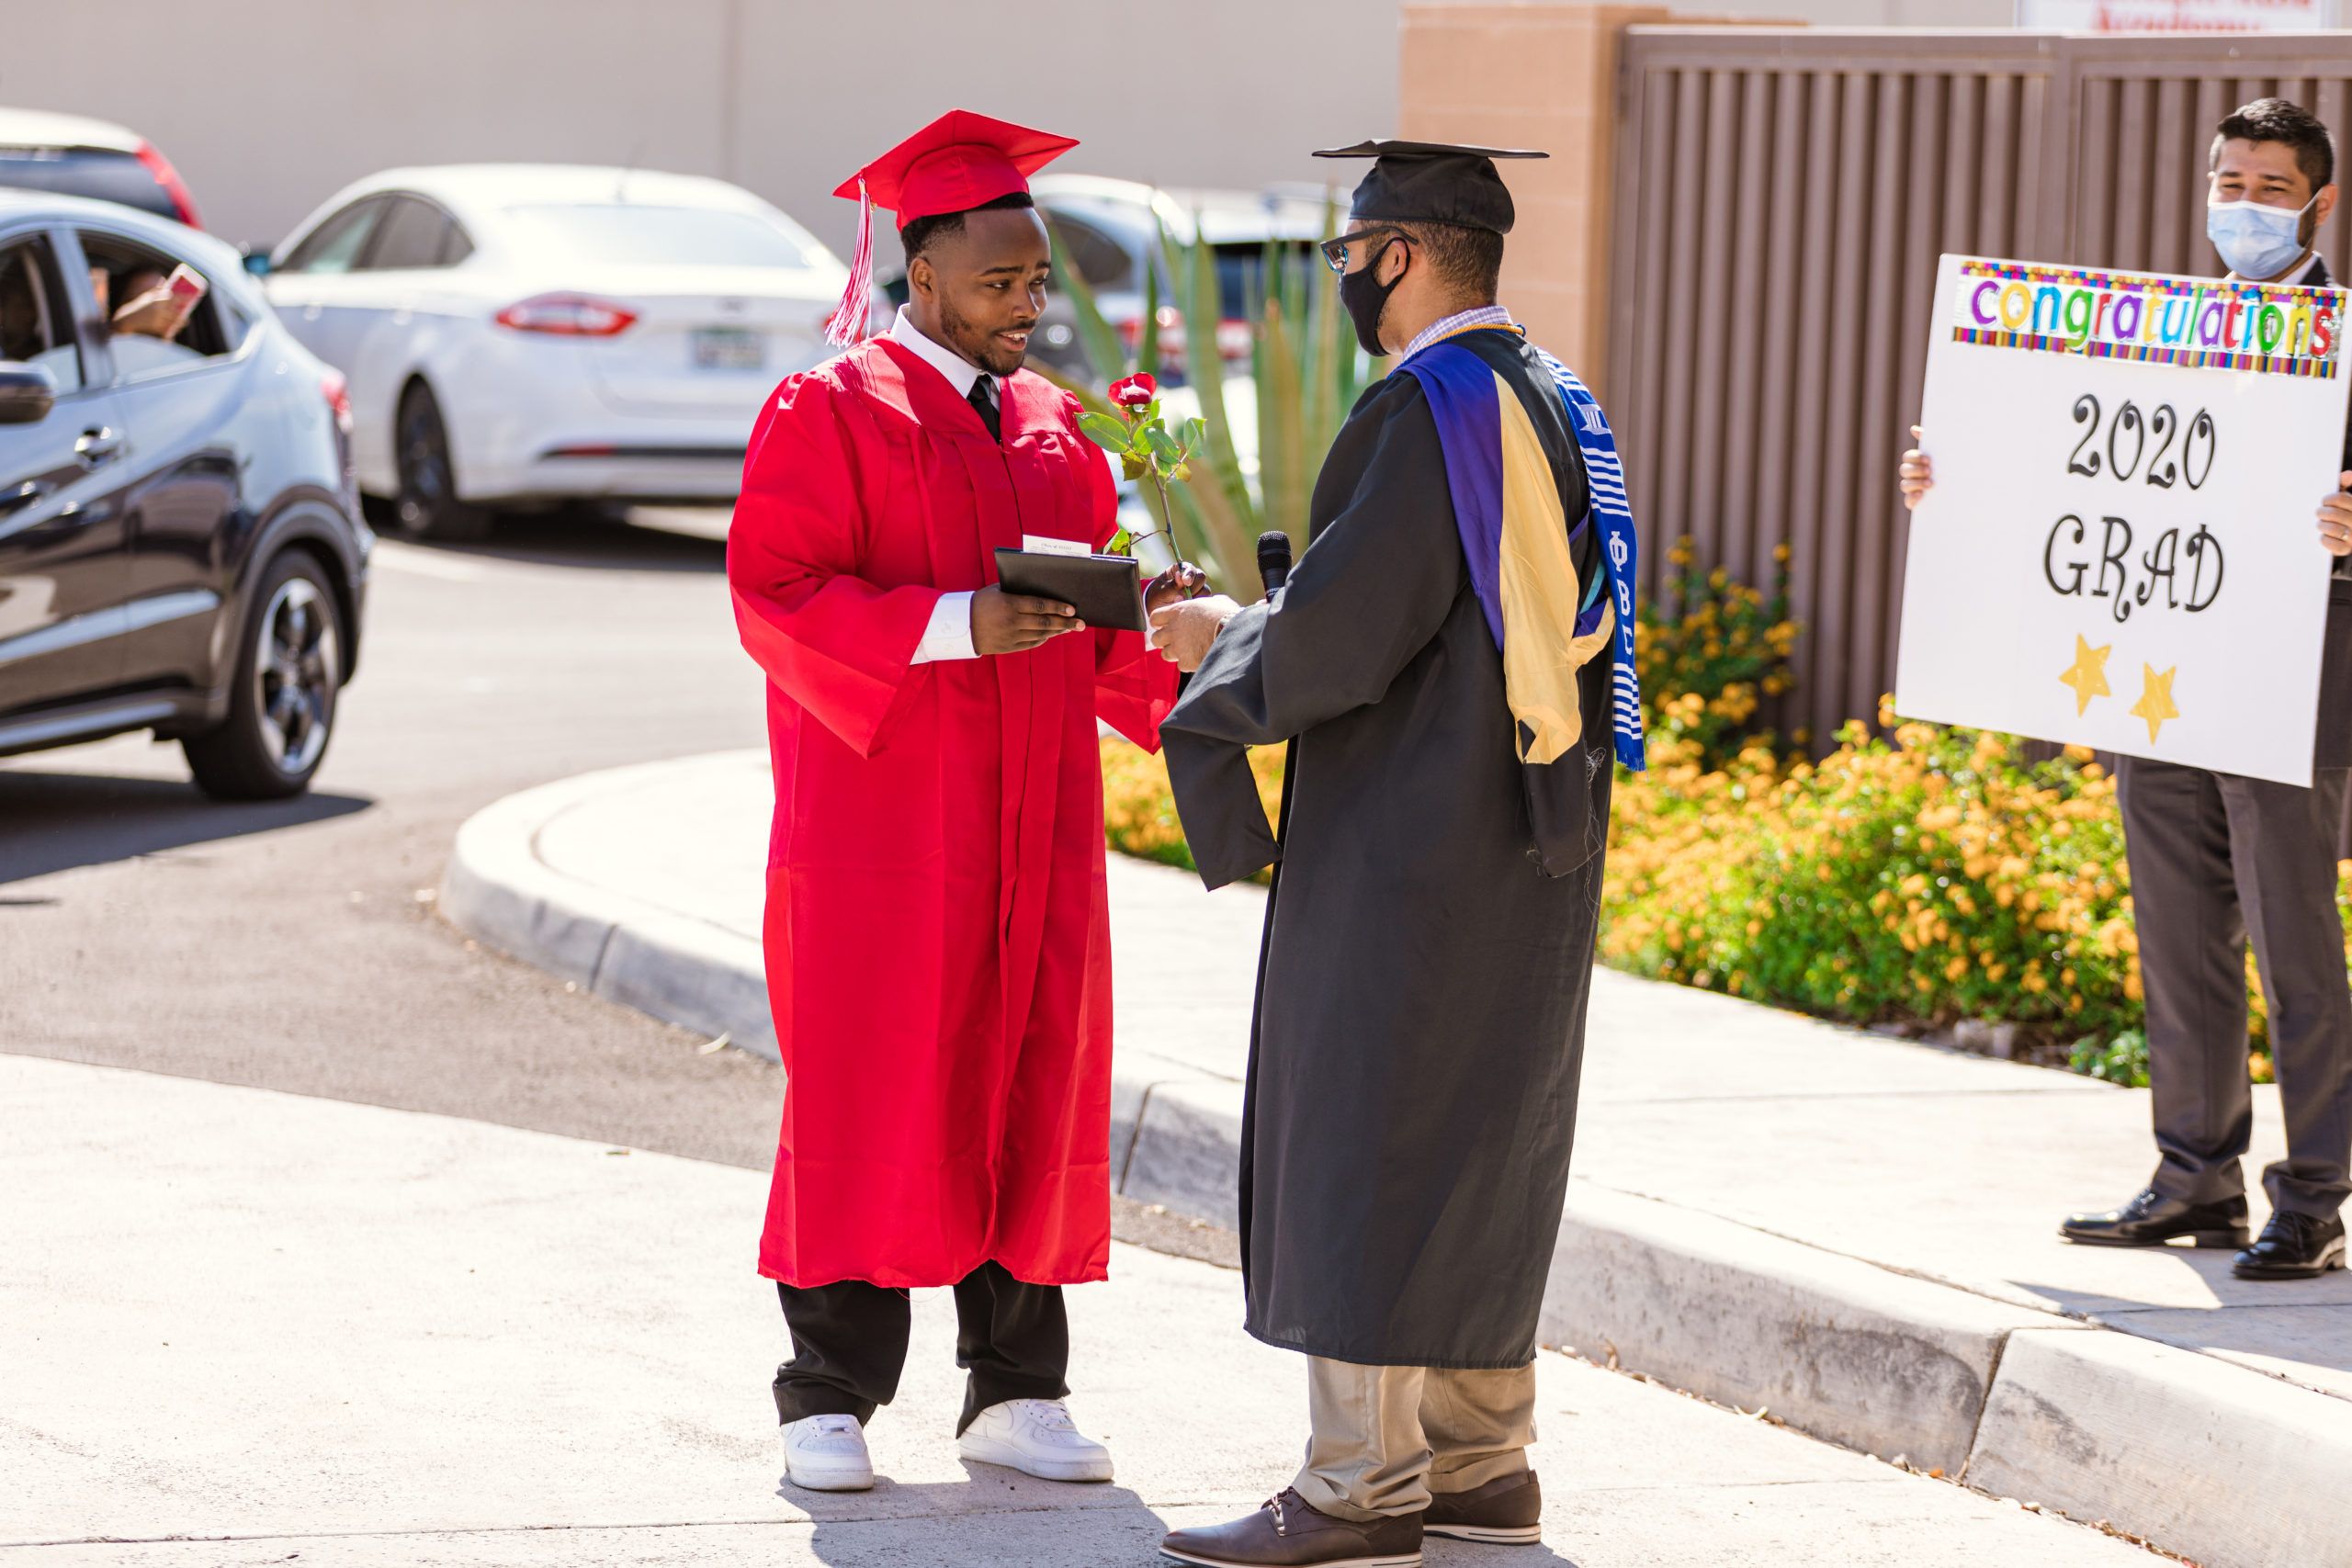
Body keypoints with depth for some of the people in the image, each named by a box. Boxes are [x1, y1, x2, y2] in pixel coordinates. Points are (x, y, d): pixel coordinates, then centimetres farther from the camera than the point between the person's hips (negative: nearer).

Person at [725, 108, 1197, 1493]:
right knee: (869, 1106, -3)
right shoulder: (829, 414, -5)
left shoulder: (1051, 428, 14)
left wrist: (1145, 608, -6)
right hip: (882, 825, -6)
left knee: (1034, 1101, 6)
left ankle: (1015, 1390, 13)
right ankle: (831, 1403, 5)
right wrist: (960, 624, -23)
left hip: (1033, 834, 6)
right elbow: (774, 595, -14)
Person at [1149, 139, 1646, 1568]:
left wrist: (1227, 637, 0)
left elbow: (1341, 631, -20)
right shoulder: (1556, 402, 12)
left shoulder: (1431, 410, -18)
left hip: (1413, 846, -10)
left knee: (1364, 1145, -5)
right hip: (1525, 840, 10)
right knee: (1482, 1142, 14)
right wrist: (1265, 625, 19)